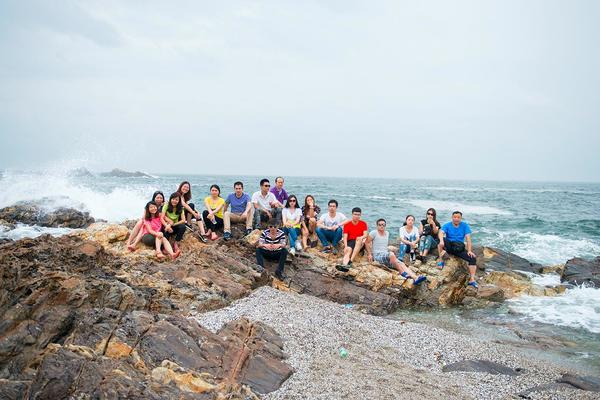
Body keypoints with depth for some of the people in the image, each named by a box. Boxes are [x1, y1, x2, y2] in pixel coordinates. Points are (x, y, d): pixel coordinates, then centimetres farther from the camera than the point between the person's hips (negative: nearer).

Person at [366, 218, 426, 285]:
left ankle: (415, 278, -40)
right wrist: (370, 254, -8)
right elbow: (367, 242, -2)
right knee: (391, 254, -38)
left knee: (401, 264, -21)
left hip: (386, 255, 6)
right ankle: (402, 273, -31)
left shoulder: (387, 233, 19)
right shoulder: (374, 232, 0)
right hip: (377, 255, -6)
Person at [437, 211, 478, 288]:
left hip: (460, 248, 1)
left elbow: (468, 238, -6)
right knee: (443, 239, -32)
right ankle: (440, 259, -19)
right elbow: (441, 233, -20)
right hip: (448, 246, -1)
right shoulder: (447, 225, -1)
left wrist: (469, 251, -18)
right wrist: (441, 240, -43)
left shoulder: (465, 226, 2)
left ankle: (472, 280, -15)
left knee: (473, 258, -19)